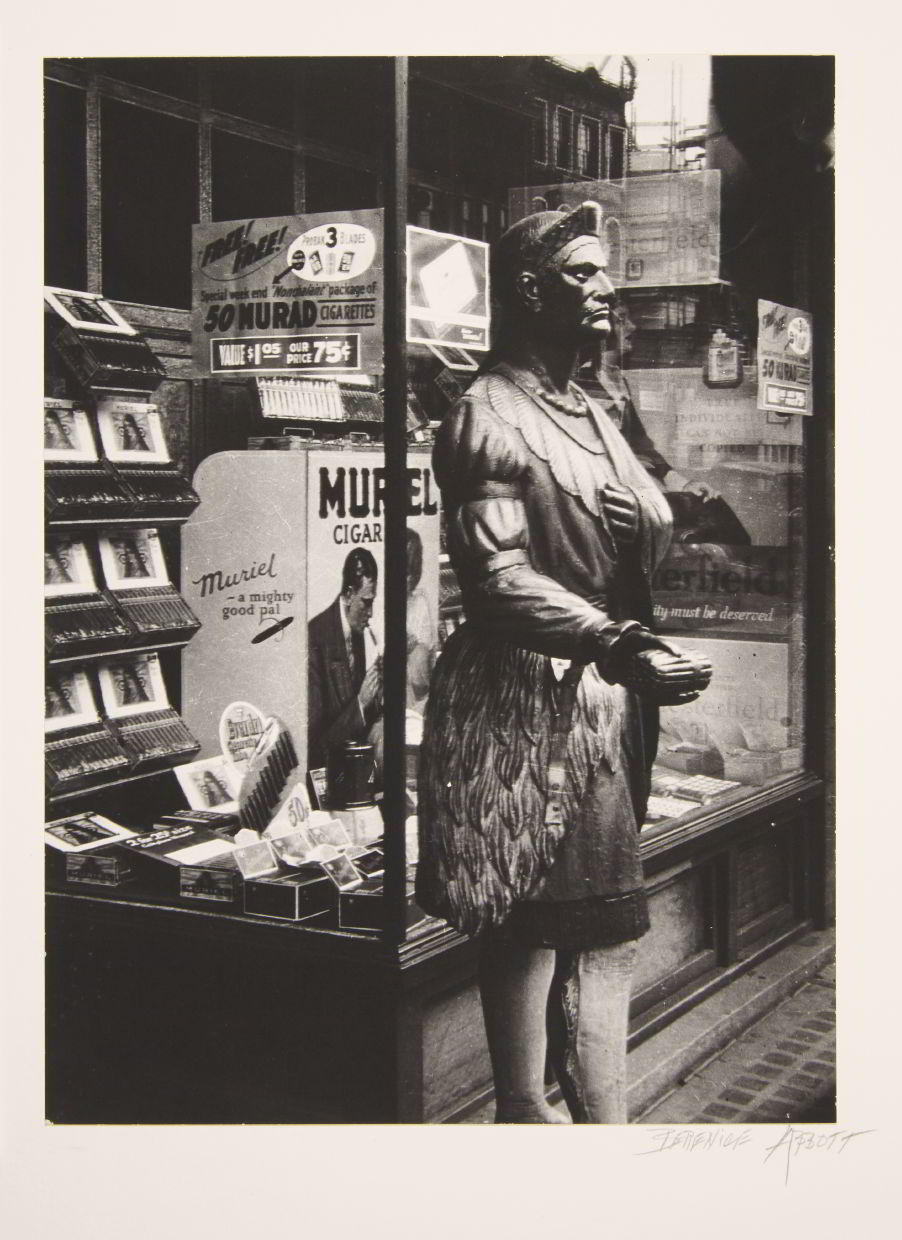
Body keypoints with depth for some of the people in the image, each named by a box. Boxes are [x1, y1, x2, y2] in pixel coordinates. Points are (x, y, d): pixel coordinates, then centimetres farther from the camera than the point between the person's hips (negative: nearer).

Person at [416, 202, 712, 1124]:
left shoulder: (588, 414, 19)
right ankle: (526, 1115, 10)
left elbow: (657, 526, 21)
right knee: (527, 920, -2)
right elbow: (499, 580, -18)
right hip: (525, 698, -9)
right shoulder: (489, 415, -9)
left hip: (603, 701, 9)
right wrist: (625, 649, -26)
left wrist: (637, 520, -4)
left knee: (605, 923, 11)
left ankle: (603, 1119, 20)